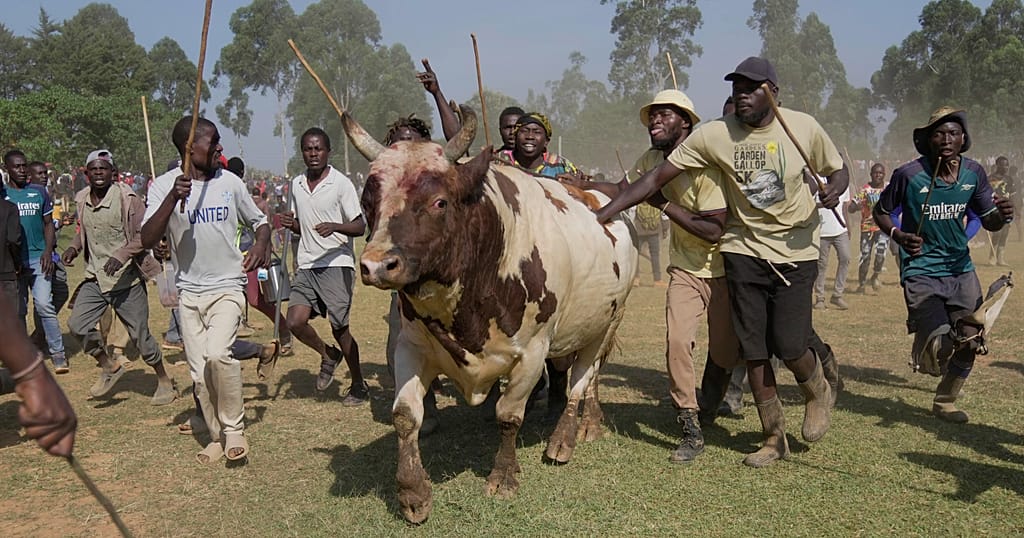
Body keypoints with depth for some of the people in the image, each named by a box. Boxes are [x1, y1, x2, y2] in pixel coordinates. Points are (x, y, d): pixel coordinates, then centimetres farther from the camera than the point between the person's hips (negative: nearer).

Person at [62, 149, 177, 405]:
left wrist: (122, 254, -29)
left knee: (140, 335, 0)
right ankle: (109, 367, 16)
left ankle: (165, 382, 20)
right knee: (77, 325, -7)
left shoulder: (127, 199, -13)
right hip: (95, 278, 6)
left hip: (127, 280, -6)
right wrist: (74, 246, 3)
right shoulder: (82, 200, 6)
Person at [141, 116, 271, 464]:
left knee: (218, 354, -22)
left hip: (227, 286, -1)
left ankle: (234, 428, -3)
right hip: (189, 291, 1)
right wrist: (173, 197, -27)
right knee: (199, 371, 5)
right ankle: (218, 437, 22)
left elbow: (259, 220, 15)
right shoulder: (165, 185, -4)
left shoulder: (230, 182, 2)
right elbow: (147, 240, -15)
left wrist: (261, 244, -7)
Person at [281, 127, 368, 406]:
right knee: (295, 322, -7)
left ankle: (359, 386, 16)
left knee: (339, 327, -1)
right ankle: (328, 355, 23)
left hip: (336, 263, -5)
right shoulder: (297, 184, 11)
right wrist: (291, 223, -2)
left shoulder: (341, 183, -7)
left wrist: (335, 227, -26)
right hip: (306, 265, 5)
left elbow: (360, 227, -8)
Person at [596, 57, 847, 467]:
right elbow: (657, 177, -11)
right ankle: (774, 438, 22)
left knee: (789, 347, -7)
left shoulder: (803, 128, -8)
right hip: (744, 249, 1)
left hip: (796, 251, -1)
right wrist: (601, 215, -18)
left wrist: (834, 189, -18)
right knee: (753, 349, 4)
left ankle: (818, 391, 31)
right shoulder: (715, 134, -9)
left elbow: (838, 169, 8)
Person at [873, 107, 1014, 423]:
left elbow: (989, 221, 7)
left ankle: (945, 402, 31)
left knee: (970, 341, 7)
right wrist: (899, 236, -18)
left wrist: (1002, 216, -17)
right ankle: (923, 350, 24)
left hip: (961, 270, 5)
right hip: (921, 271, -5)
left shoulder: (974, 173, -1)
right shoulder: (909, 175, -13)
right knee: (940, 345, -17)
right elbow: (881, 212, 1)